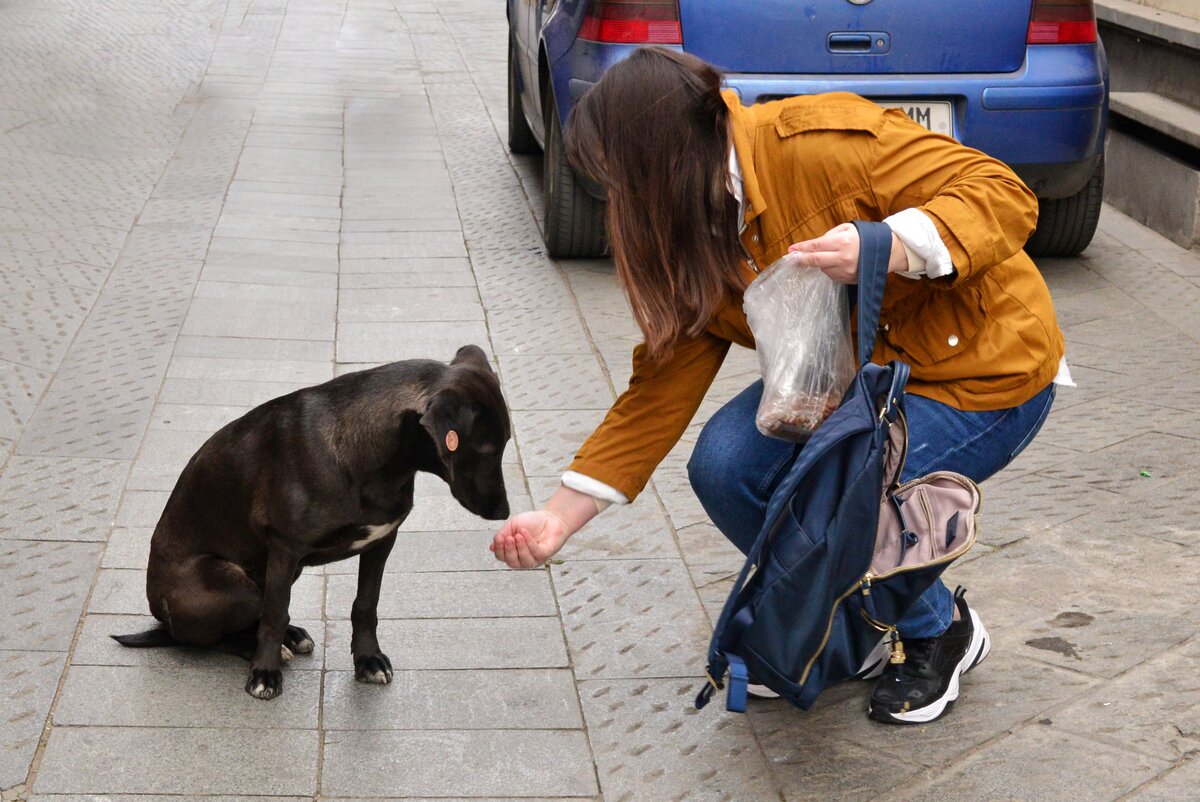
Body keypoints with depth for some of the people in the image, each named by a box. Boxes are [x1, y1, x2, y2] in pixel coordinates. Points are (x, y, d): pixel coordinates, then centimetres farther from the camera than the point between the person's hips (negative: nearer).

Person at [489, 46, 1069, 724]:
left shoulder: (824, 142, -28)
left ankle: (942, 631, 8)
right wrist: (561, 517, -5)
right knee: (725, 467, -14)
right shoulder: (689, 243, -3)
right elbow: (662, 389, -2)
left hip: (985, 372, -7)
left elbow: (1006, 196, -27)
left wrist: (884, 249, -43)